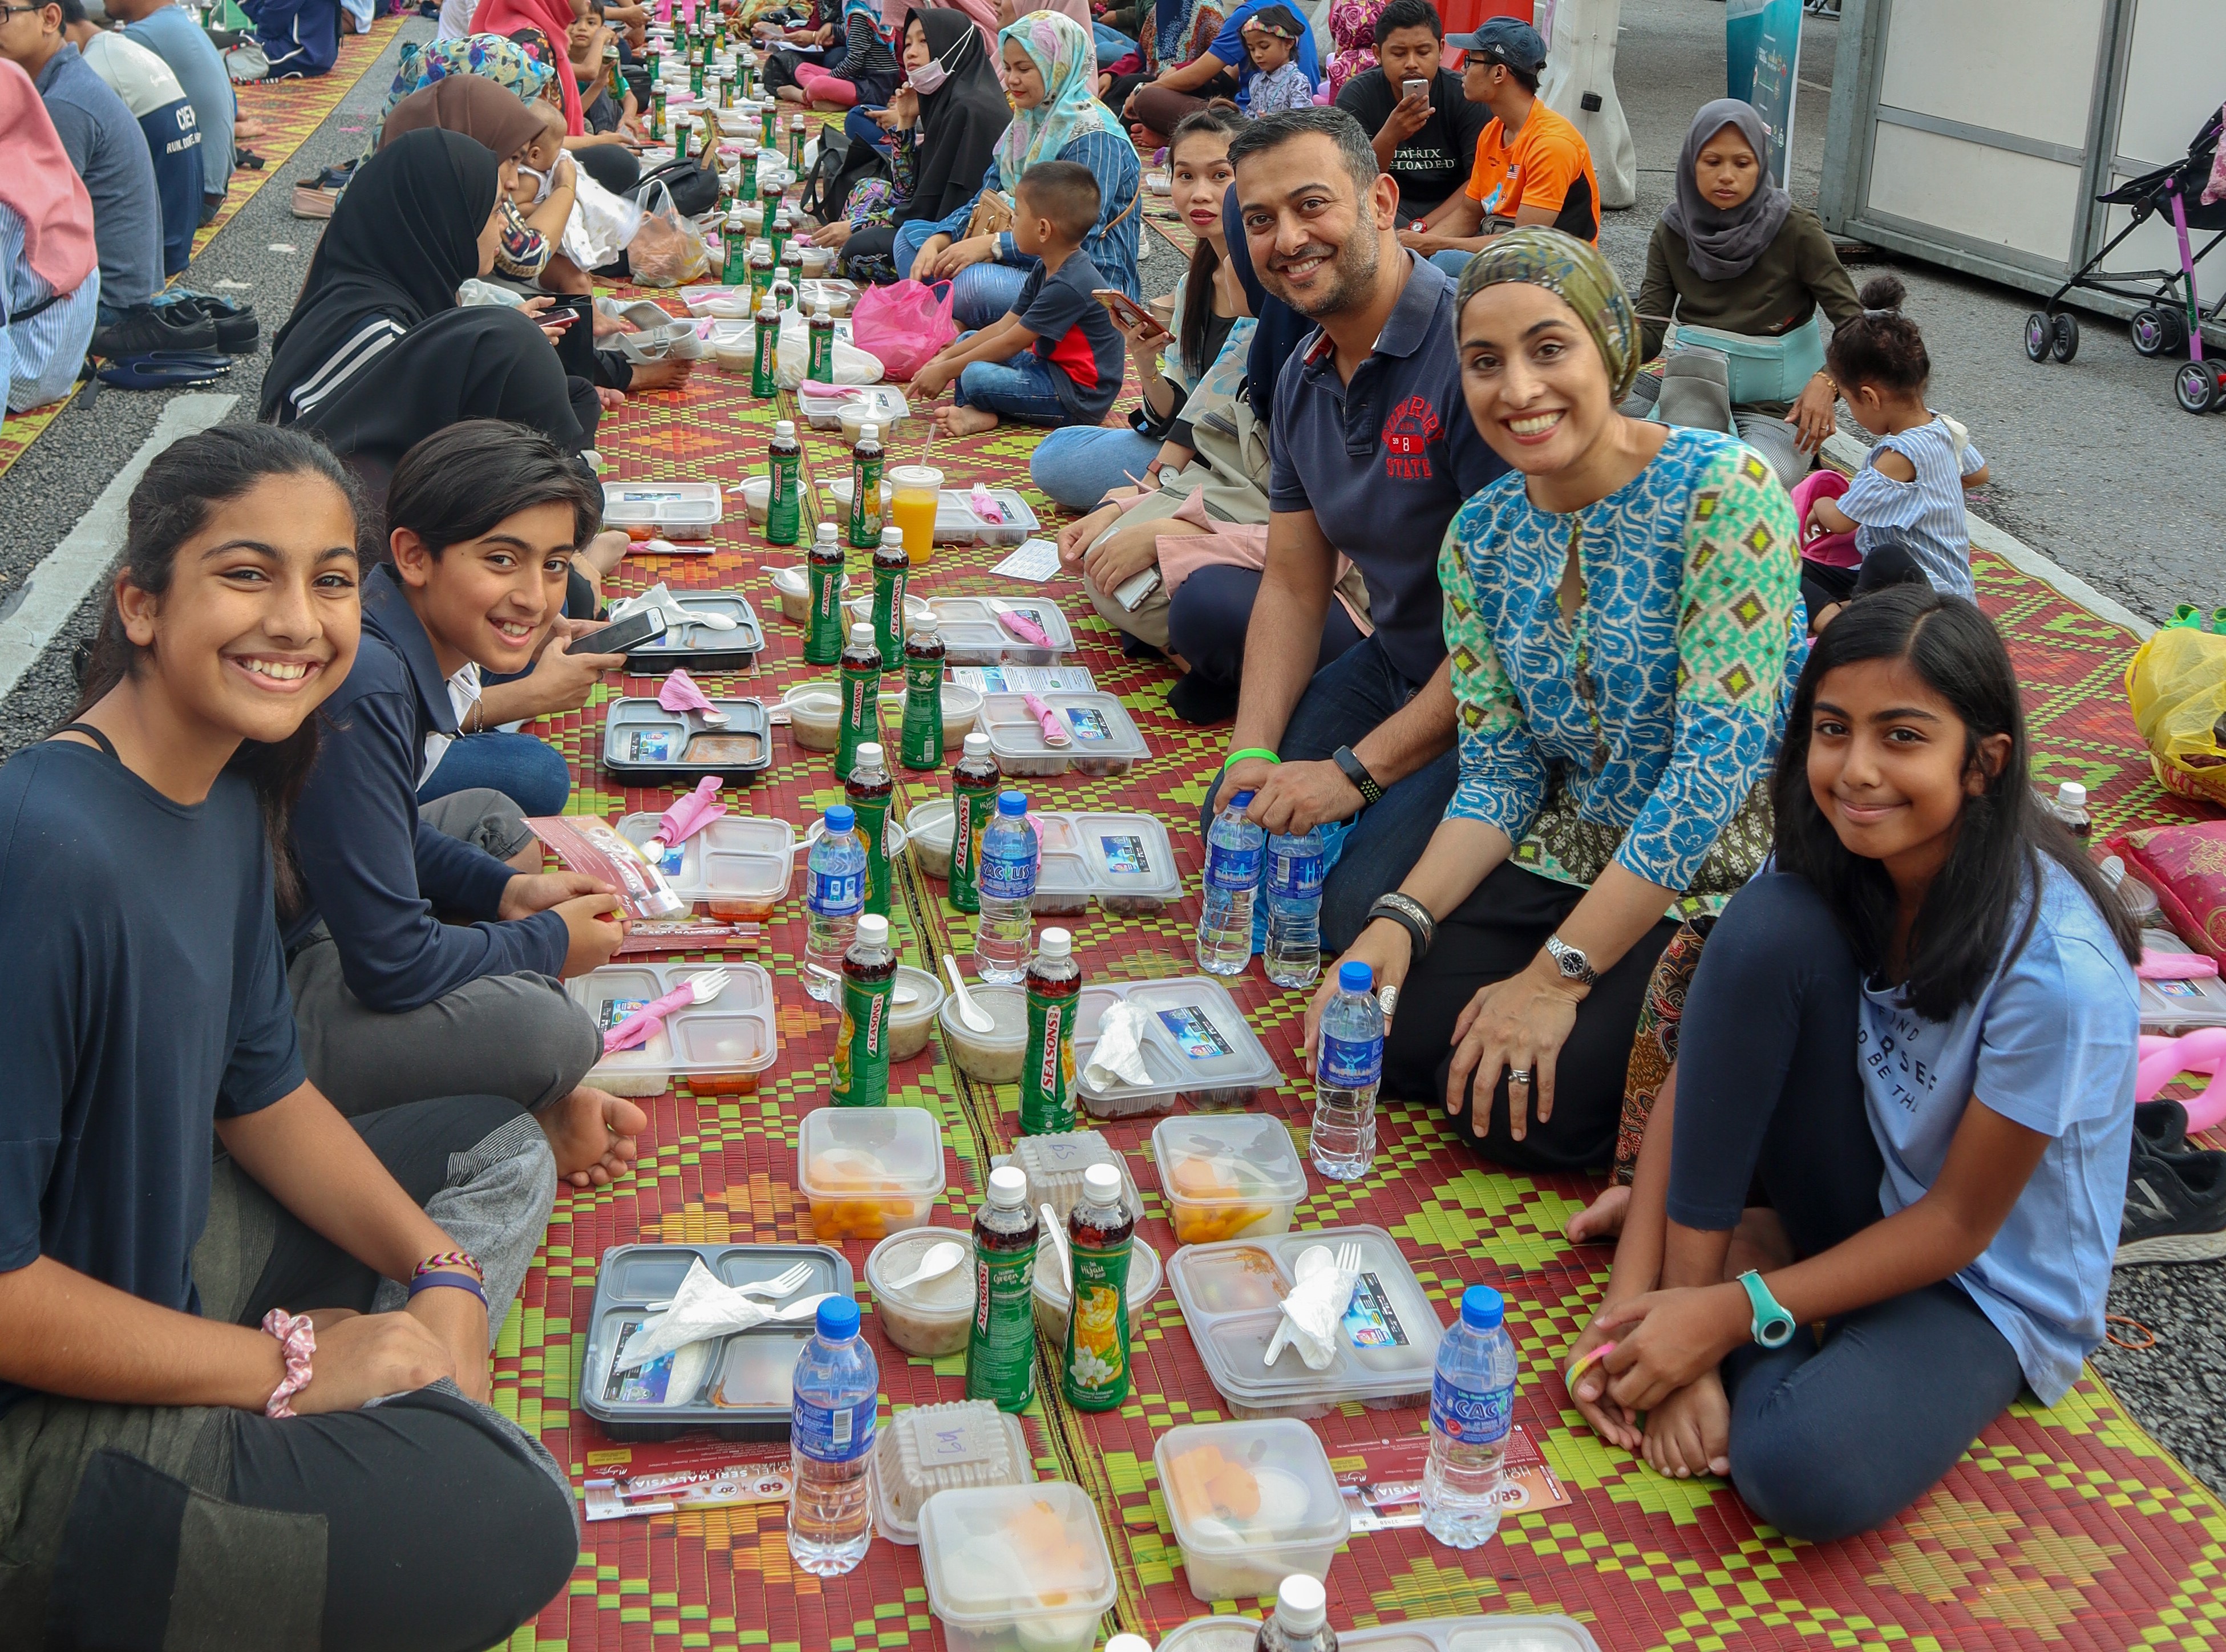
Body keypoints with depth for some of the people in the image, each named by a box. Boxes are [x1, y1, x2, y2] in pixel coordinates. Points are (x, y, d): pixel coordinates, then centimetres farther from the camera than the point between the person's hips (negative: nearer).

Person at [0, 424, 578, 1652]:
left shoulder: (231, 792, 0)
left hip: (169, 1259, 10)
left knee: (501, 1151, 17)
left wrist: (443, 1274, -3)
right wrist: (289, 1363, -18)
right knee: (508, 1525, -20)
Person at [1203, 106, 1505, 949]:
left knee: (1359, 905, -19)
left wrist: (1357, 770, -22)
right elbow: (1294, 584, 9)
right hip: (1397, 664, 8)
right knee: (1235, 826, 0)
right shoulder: (1302, 379, 5)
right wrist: (1253, 753, -7)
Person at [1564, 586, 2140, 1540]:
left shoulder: (2056, 968, -28)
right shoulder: (1827, 874, -12)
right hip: (1856, 1200, 5)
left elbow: (1960, 1221, -19)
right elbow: (1693, 1080, -10)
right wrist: (1636, 1303, -19)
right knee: (1768, 927, -24)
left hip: (1989, 1287, -4)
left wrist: (1731, 1315, -21)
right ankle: (1699, 1260, -11)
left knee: (1804, 1474, -36)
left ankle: (1732, 1279, -7)